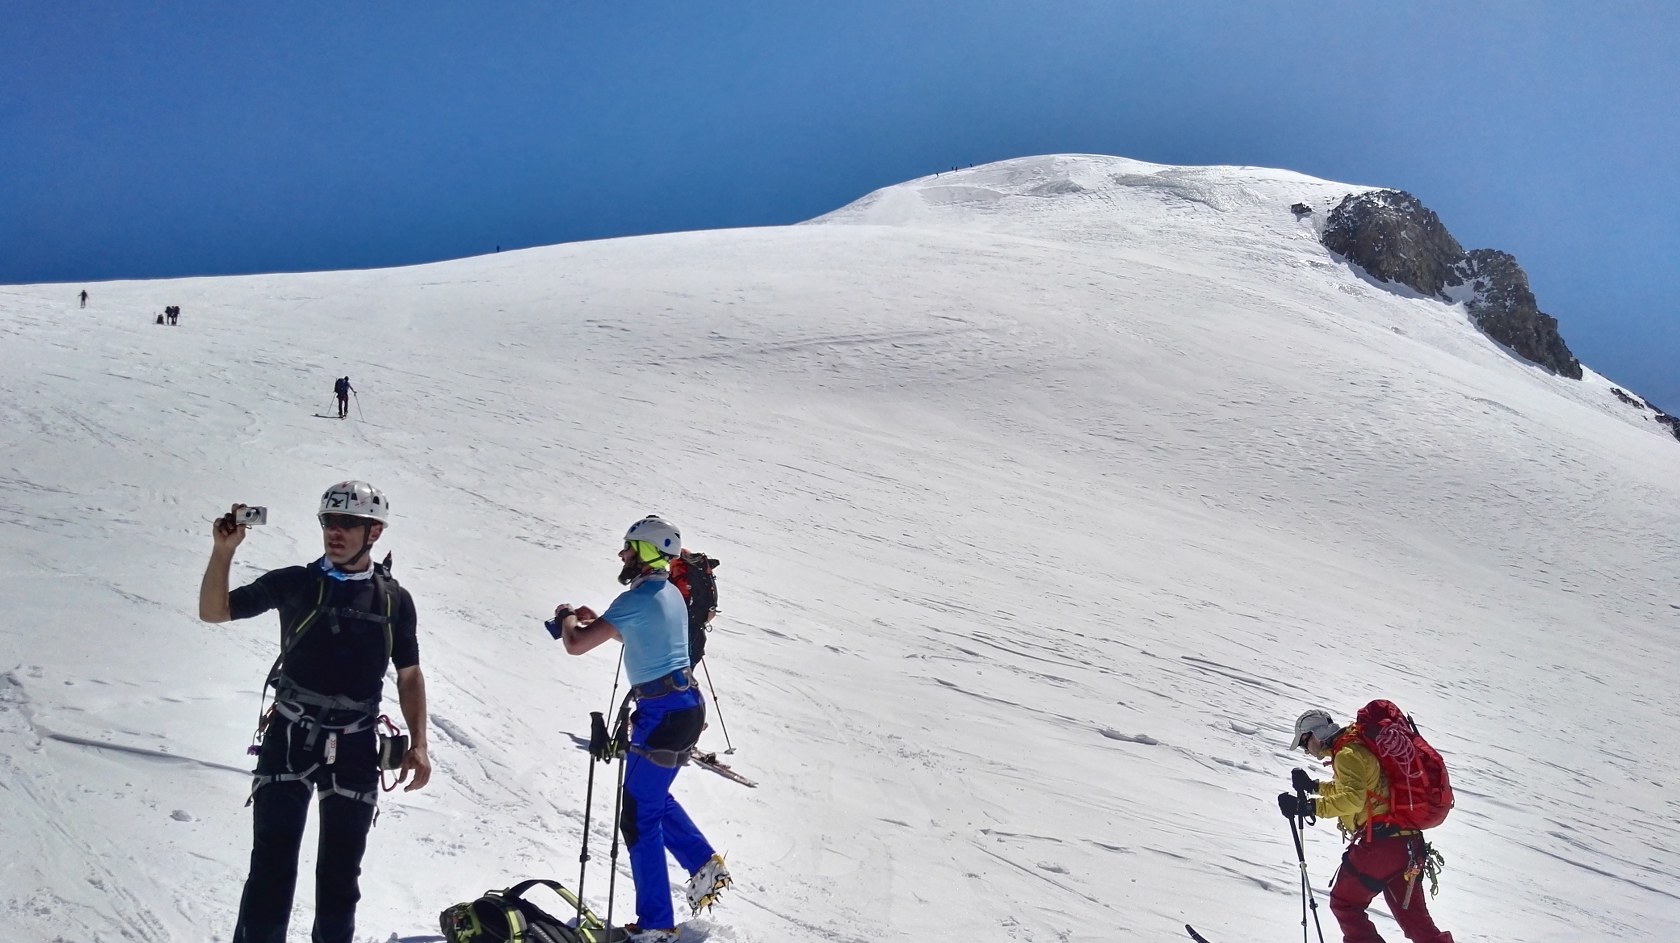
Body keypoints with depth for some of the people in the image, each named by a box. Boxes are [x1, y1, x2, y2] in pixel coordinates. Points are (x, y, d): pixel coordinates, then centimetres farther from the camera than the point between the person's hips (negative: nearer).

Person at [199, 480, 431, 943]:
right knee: (272, 868, -1)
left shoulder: (394, 600, 2)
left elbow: (409, 676, 9)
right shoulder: (294, 584, -1)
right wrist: (223, 550, -15)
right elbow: (213, 611, -1)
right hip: (288, 741, -1)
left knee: (341, 873, 12)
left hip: (355, 749, 1)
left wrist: (418, 744, 2)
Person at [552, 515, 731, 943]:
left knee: (639, 817, 0)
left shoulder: (637, 599, -17)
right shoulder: (671, 593, 12)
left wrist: (568, 617, 2)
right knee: (655, 798, 26)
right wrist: (596, 619, 22)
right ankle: (704, 864, 22)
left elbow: (576, 645, -19)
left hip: (662, 713, -9)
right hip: (688, 705, 9)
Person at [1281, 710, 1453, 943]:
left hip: (1380, 843, -10)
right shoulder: (1357, 748, 21)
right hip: (1406, 844, 10)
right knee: (1413, 916, 15)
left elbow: (1353, 797, -27)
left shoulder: (1347, 754, -10)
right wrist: (1313, 786, 33)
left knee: (1344, 903, 4)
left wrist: (1308, 806, -28)